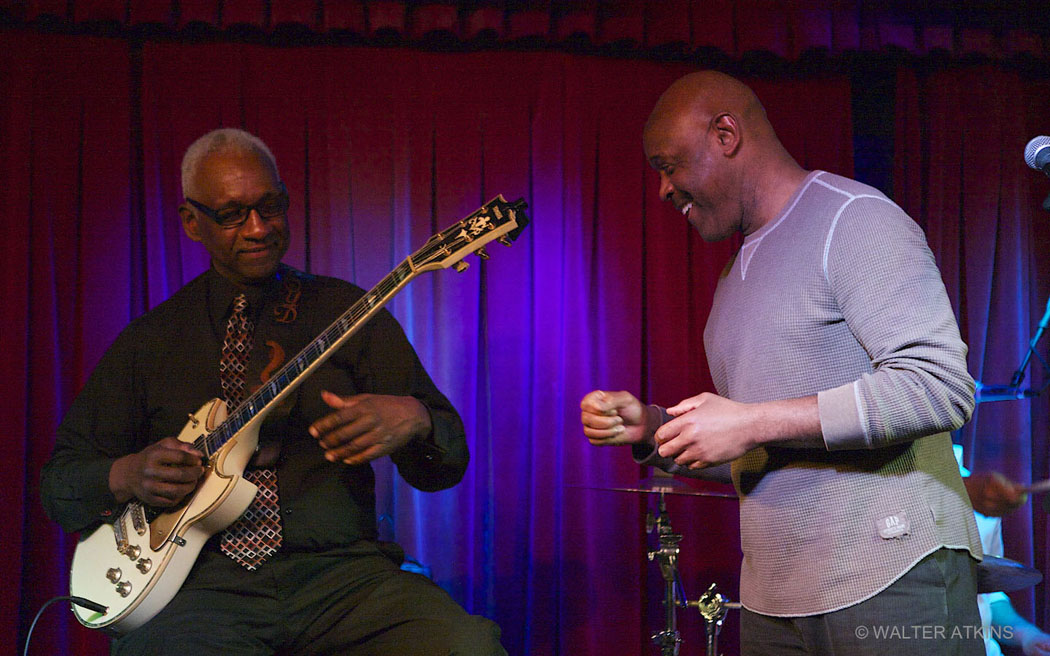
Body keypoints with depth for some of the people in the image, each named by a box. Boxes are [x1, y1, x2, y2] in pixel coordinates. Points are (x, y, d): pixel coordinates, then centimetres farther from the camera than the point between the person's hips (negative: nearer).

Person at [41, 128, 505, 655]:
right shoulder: (150, 341, 13)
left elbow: (449, 463, 6)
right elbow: (60, 483, 16)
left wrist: (413, 420, -17)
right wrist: (127, 477, -7)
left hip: (341, 572, 1)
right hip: (203, 583, 0)